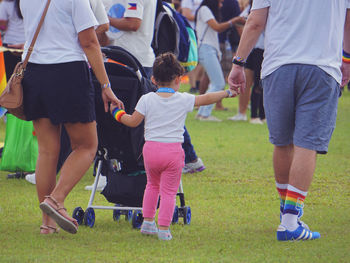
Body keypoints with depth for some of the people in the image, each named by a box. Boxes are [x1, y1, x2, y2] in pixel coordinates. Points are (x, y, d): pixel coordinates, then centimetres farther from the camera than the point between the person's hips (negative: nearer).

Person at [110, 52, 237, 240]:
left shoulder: (147, 100, 1)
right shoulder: (183, 100, 1)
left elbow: (133, 121, 3)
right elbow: (206, 99, 10)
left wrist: (118, 114, 21)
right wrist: (227, 93, 24)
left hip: (151, 149, 2)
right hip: (173, 150, -2)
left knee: (152, 185, 24)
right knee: (169, 191, 2)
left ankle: (148, 221, 25)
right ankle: (164, 228, -5)